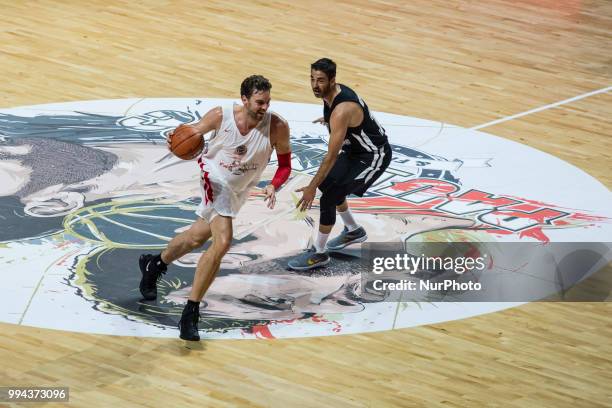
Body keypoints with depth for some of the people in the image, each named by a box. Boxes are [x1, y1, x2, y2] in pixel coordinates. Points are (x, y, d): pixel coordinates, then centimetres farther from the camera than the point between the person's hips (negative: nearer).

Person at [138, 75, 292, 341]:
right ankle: (191, 313, -16)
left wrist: (273, 186, -29)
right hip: (215, 180, -5)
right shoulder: (221, 116, -23)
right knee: (222, 242, -24)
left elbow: (285, 165, -9)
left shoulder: (277, 127, -22)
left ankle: (154, 265, 49)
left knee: (197, 238, 21)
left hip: (239, 190, 5)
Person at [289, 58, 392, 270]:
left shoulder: (342, 111, -34)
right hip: (356, 148, 10)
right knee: (328, 184, 20)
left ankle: (319, 253, 2)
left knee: (328, 197, -13)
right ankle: (353, 231, 40)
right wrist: (328, 119, 42)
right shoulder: (334, 93, -6)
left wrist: (312, 187, -29)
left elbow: (332, 156, -32)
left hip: (373, 156, -10)